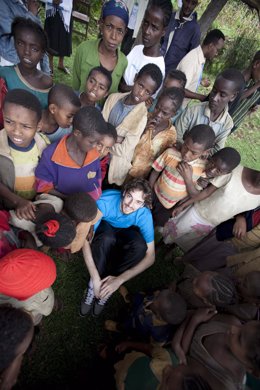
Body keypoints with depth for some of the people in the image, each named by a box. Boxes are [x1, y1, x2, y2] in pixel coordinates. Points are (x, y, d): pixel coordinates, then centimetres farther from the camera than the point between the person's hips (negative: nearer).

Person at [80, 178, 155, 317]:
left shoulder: (144, 215, -31)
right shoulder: (105, 201, -37)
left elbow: (150, 256, -27)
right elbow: (85, 240, -33)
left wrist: (119, 279, -34)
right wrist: (95, 278, -37)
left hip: (126, 232, 2)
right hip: (104, 226, -1)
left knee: (140, 245, -32)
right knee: (107, 238, -38)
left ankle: (106, 289, -12)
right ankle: (93, 285, -13)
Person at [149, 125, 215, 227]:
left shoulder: (203, 167, -24)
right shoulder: (170, 153, -25)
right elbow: (155, 172, -9)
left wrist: (187, 177, -27)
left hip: (170, 207, 1)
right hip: (155, 195, 0)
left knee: (156, 224, 24)